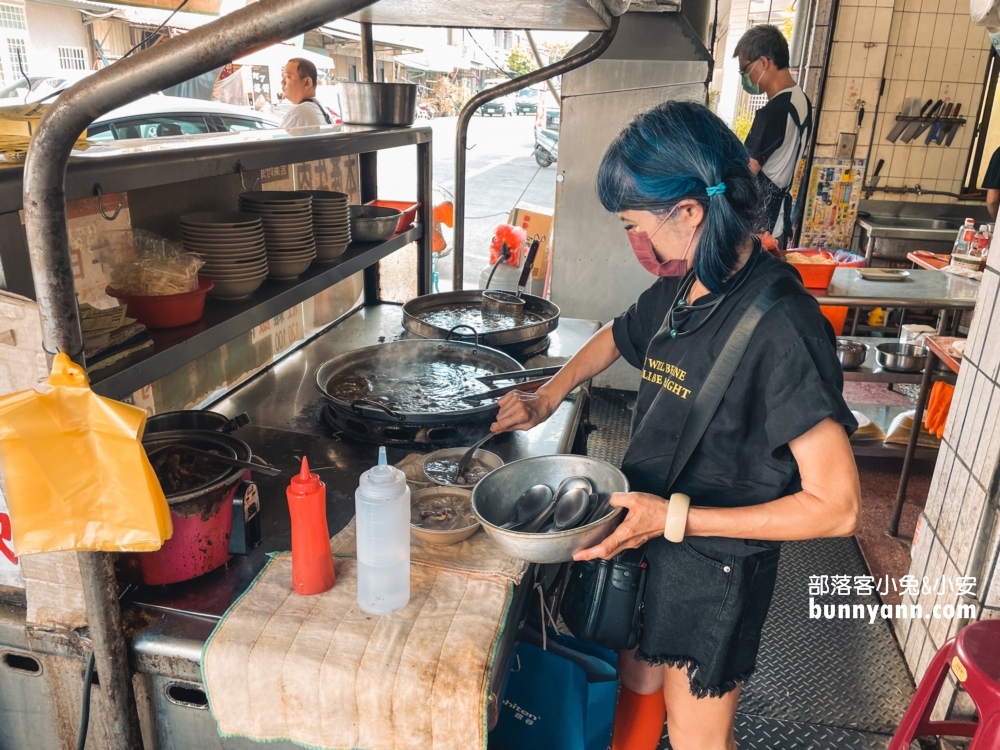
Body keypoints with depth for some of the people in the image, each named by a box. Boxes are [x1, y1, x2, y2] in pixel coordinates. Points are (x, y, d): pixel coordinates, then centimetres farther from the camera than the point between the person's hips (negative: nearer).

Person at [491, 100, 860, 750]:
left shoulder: (781, 325, -28)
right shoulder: (678, 290, -5)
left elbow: (836, 506, -26)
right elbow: (617, 337, 19)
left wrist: (674, 517, -28)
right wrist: (548, 397, 5)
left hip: (716, 565, -6)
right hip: (647, 535, 6)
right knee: (638, 684, 27)